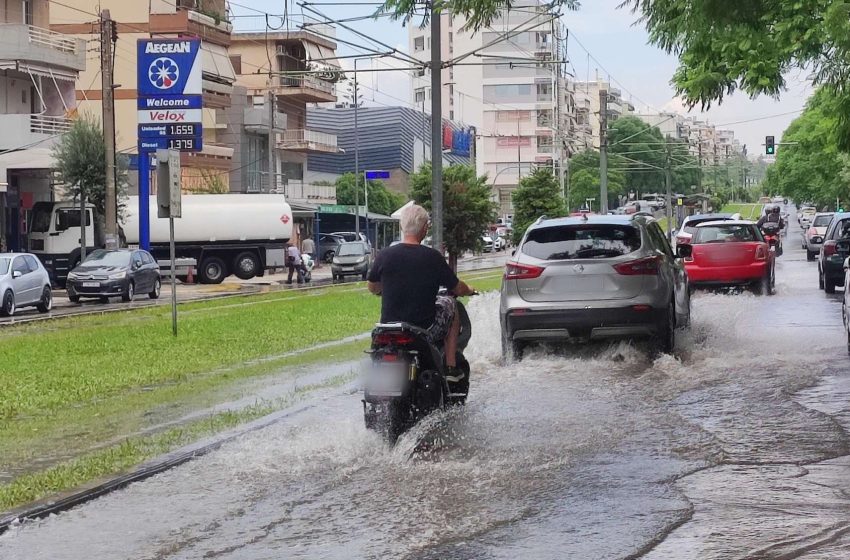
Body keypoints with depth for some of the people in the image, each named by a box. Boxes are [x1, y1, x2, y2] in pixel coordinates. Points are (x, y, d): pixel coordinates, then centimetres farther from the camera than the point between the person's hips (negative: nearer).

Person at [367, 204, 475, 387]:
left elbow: (372, 287, 12)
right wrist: (469, 290, 25)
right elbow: (458, 289, 0)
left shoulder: (385, 255, -6)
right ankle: (451, 368, 23)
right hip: (425, 331, -3)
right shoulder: (432, 257, -12)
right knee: (449, 303, 24)